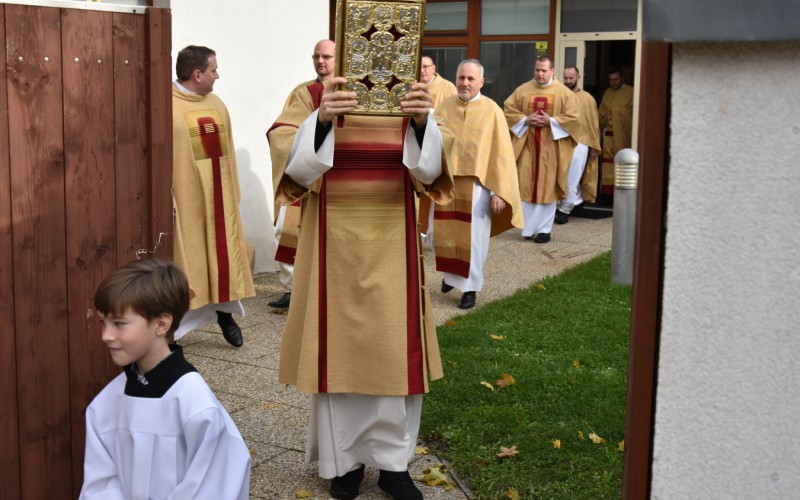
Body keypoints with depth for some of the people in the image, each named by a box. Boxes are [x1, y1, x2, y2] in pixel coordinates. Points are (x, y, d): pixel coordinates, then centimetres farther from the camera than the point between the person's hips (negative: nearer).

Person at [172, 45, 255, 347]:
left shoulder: (217, 104, 10)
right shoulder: (168, 105, -11)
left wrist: (234, 193, 13)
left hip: (219, 196, 6)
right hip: (184, 198, -6)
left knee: (223, 252, 12)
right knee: (184, 257, 1)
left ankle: (224, 311, 27)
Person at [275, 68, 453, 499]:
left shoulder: (408, 100, 0)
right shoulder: (315, 97, -4)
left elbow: (428, 171, -14)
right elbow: (299, 170, -19)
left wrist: (422, 122, -33)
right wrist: (322, 119, -37)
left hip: (391, 249, 1)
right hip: (333, 248, -1)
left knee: (395, 354, 4)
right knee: (338, 350, 6)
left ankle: (393, 462, 19)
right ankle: (345, 460, 22)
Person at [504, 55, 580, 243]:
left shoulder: (564, 93, 0)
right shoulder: (522, 90, 6)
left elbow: (573, 117, -3)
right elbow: (508, 110, 7)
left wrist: (551, 121, -14)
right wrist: (525, 120, -9)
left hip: (551, 147, -2)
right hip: (526, 145, 2)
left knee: (547, 186, 0)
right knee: (526, 185, 1)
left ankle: (544, 228, 8)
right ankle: (528, 226, 11)